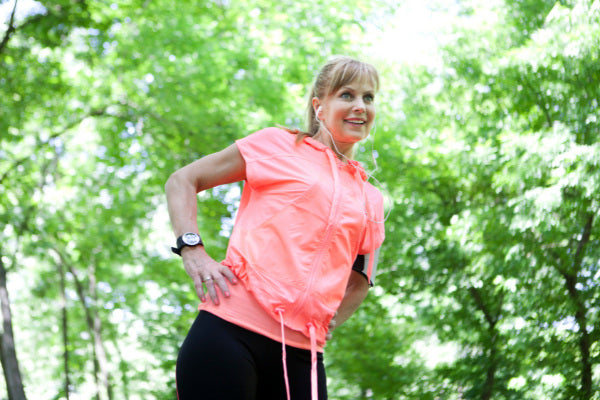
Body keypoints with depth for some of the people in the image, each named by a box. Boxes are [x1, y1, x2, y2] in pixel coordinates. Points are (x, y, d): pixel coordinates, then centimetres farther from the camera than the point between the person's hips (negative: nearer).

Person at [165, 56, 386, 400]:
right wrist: (192, 249, -5)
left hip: (301, 353, 4)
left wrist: (330, 320, 12)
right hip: (232, 332, -4)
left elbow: (359, 280, 31)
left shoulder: (371, 199, 18)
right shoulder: (278, 144, 9)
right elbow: (182, 181, 10)